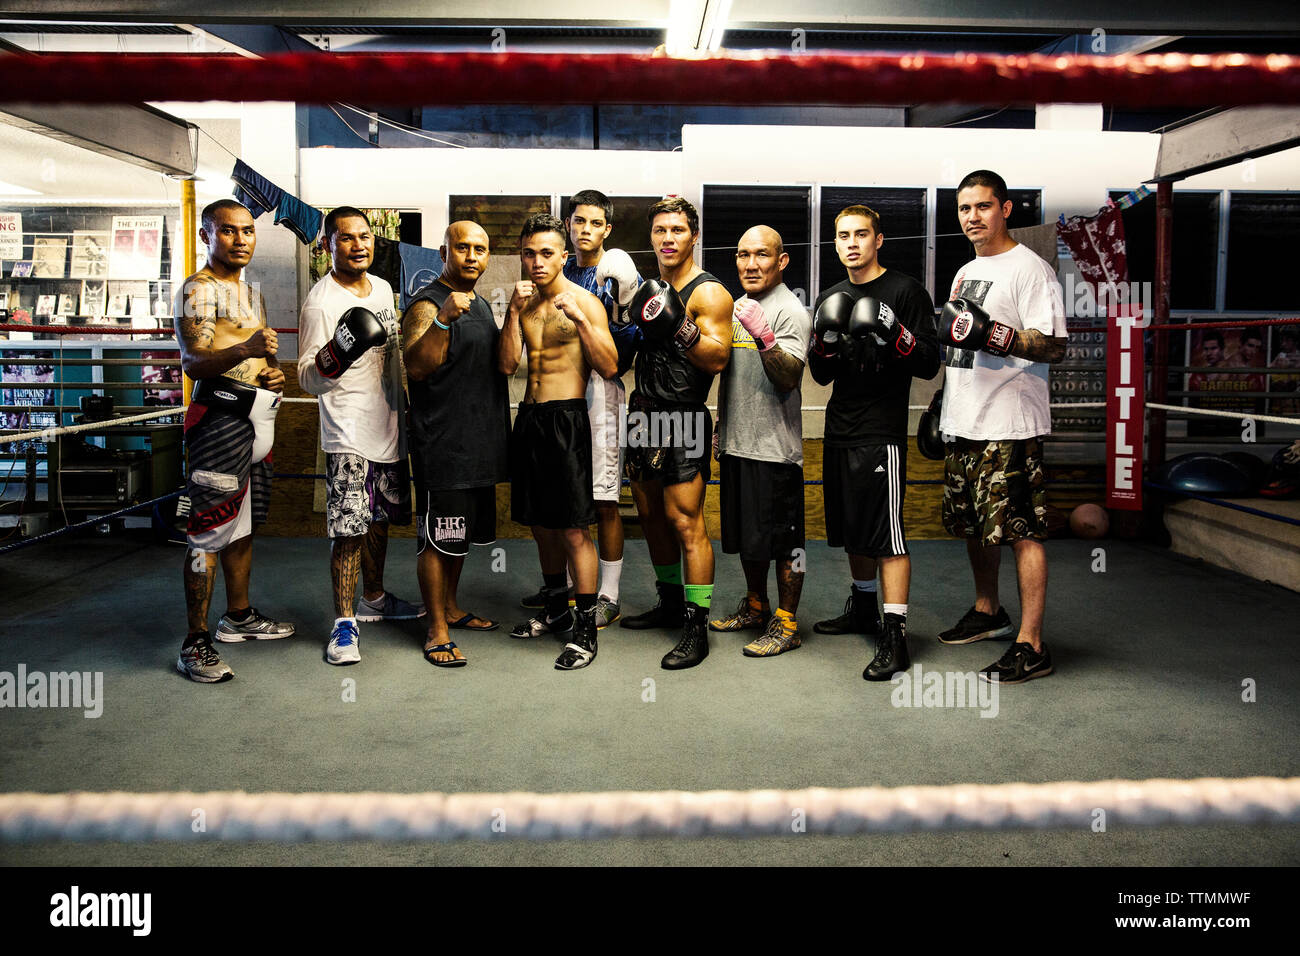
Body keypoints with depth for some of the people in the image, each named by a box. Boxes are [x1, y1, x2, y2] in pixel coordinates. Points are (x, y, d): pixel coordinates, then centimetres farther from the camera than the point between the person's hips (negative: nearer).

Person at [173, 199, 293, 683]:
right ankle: (195, 642, -6)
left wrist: (275, 370, 8)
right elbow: (194, 362, -18)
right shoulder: (199, 289, -7)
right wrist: (243, 351, -35)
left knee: (243, 524, 16)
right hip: (221, 412, -9)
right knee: (211, 529, -10)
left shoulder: (251, 292, 20)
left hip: (258, 416, 9)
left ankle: (239, 616, 28)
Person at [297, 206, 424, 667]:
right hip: (348, 432, -7)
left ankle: (373, 598, 34)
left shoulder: (383, 288, 10)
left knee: (380, 518, 18)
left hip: (389, 425, 7)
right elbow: (309, 379, -15)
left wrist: (405, 406, 23)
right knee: (348, 528, -9)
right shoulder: (320, 301, -12)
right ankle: (344, 622, 0)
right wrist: (335, 353, -34)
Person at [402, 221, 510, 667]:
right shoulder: (427, 304, -12)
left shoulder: (479, 303, 16)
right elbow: (415, 367, -26)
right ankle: (437, 630, 6)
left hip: (479, 442, 9)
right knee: (437, 537, -2)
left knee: (461, 533, 19)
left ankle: (451, 607, 33)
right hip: (442, 443, -9)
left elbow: (497, 362, 29)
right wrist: (442, 319, -38)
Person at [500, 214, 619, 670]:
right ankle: (556, 610, 32)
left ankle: (585, 631, 0)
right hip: (529, 418, 7)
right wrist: (514, 312, -7)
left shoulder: (585, 302, -4)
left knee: (573, 530, -8)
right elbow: (508, 364, 3)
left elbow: (610, 367, -12)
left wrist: (580, 320, -22)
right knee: (540, 523, 16)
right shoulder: (524, 302, 13)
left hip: (567, 418, -7)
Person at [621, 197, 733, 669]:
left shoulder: (709, 293, -7)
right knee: (651, 515, 14)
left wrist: (678, 326, -29)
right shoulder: (649, 289, 16)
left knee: (685, 522, -9)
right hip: (644, 414, 8)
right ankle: (670, 603, 30)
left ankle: (697, 627, -4)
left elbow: (717, 358, -18)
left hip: (683, 420, -8)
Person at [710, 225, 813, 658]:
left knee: (783, 540, -1)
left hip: (774, 447, -8)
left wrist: (764, 336, -34)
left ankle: (786, 624, 9)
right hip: (735, 443, 8)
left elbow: (788, 378, -21)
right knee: (745, 535, 17)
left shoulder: (790, 310, -10)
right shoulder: (737, 307, 15)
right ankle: (755, 608, 33)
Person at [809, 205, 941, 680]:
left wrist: (894, 335, -23)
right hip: (840, 431, 7)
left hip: (882, 432, -7)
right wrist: (826, 339, -6)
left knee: (887, 535, -8)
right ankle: (863, 608, 32)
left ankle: (894, 635, -6)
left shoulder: (905, 291, -3)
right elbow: (821, 376, 13)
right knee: (852, 529, 16)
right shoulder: (830, 299, 15)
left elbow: (929, 364, -7)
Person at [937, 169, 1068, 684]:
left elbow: (1054, 346, -18)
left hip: (1009, 427, -9)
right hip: (963, 424, 9)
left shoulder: (1030, 269, -9)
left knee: (1021, 531, -7)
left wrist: (992, 334, -29)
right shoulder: (965, 273, 19)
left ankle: (1030, 646, -3)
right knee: (974, 524, 18)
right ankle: (988, 612, 36)